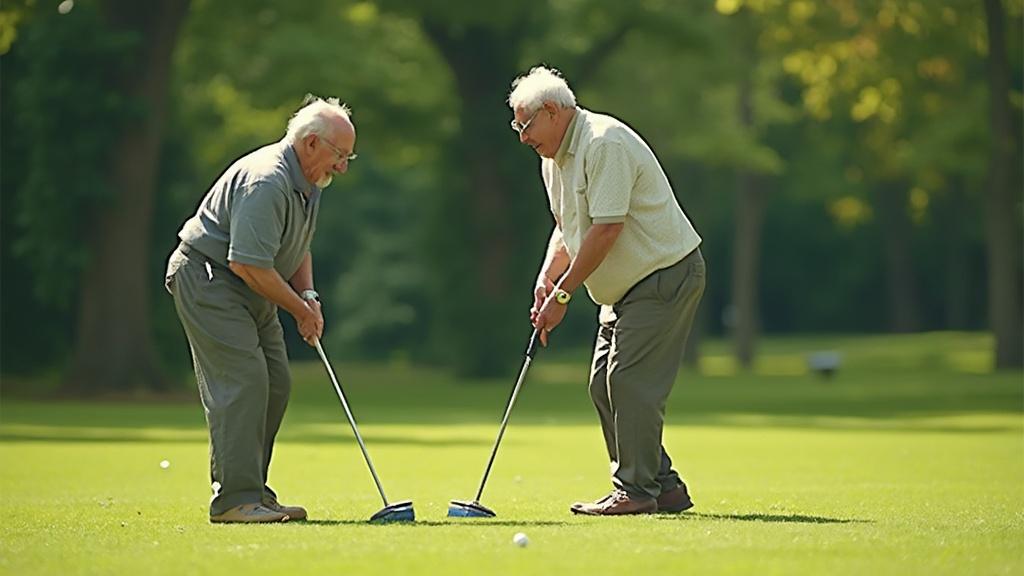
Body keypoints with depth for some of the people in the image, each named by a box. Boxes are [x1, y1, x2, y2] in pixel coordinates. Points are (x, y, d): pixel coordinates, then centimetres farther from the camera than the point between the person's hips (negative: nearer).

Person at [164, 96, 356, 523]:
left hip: (250, 291, 10)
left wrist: (308, 294, 4)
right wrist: (299, 308, -17)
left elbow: (298, 248, 22)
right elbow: (247, 263, -29)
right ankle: (235, 499, -18)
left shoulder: (307, 183, 8)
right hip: (206, 277, -10)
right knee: (242, 380, -17)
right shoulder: (266, 182, -26)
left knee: (275, 383, 5)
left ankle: (251, 492, 10)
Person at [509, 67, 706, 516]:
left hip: (665, 274, -10)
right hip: (629, 285, 10)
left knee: (630, 380, -14)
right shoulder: (553, 157, 10)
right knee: (604, 384, 7)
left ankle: (636, 490, -10)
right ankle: (663, 485, 12)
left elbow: (606, 229, -26)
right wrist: (547, 276, 0)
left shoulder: (605, 144, -22)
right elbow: (568, 227, 18)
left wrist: (562, 294, -21)